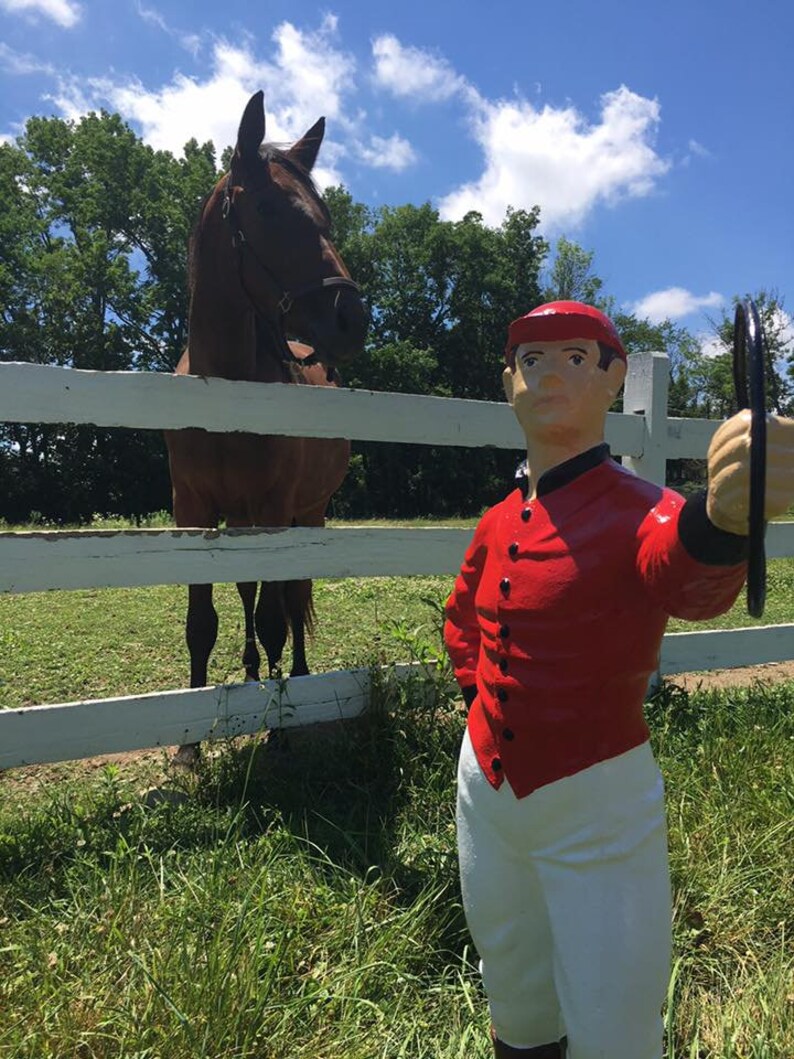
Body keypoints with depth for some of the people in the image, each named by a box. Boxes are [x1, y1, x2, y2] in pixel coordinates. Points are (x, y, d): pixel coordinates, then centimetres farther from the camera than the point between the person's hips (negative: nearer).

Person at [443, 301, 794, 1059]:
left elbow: (684, 576, -43)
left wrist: (720, 516, -65)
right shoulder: (498, 525, -1)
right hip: (485, 789, 5)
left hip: (597, 805, -5)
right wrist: (477, 691, 4)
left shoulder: (634, 510, -17)